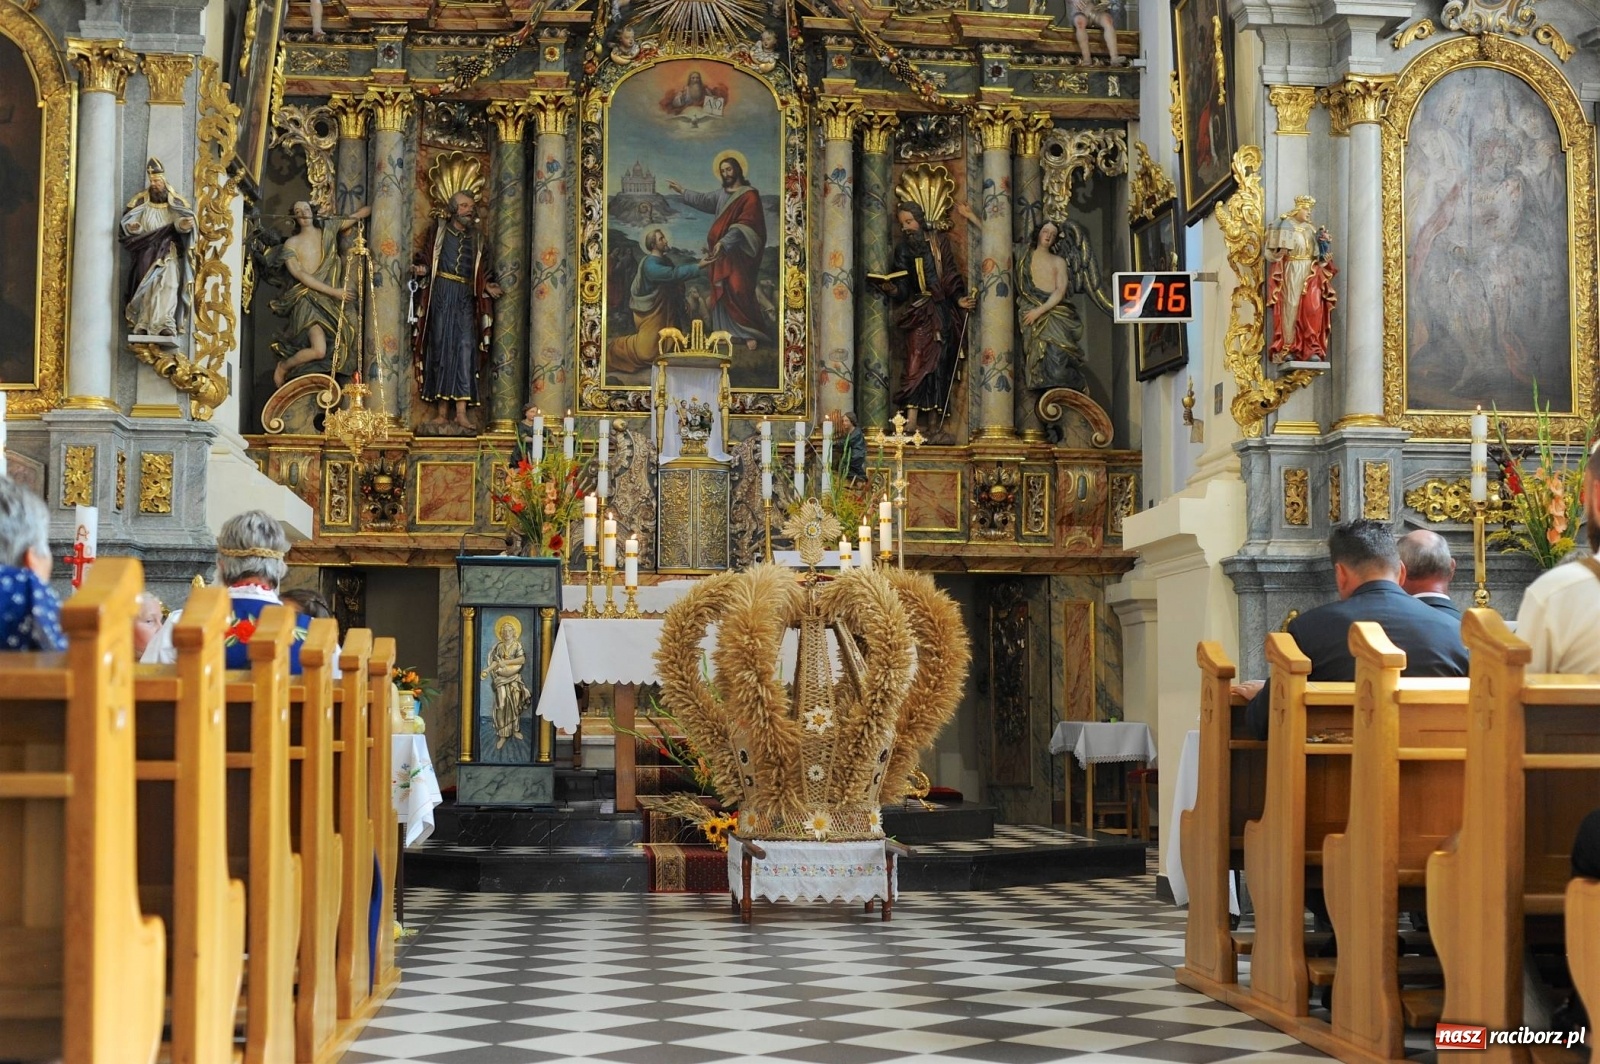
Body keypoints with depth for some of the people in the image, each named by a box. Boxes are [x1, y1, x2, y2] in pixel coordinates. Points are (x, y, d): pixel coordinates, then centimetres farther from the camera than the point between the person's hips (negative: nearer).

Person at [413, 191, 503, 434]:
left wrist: (487, 287, -3)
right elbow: (428, 262, 9)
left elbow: (481, 275, 16)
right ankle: (443, 413, -4)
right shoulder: (439, 231, 10)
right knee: (442, 347, -4)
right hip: (441, 294, -2)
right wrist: (422, 270, -12)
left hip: (465, 298, 2)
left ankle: (461, 412, -18)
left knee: (465, 347, -11)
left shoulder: (476, 240, 17)